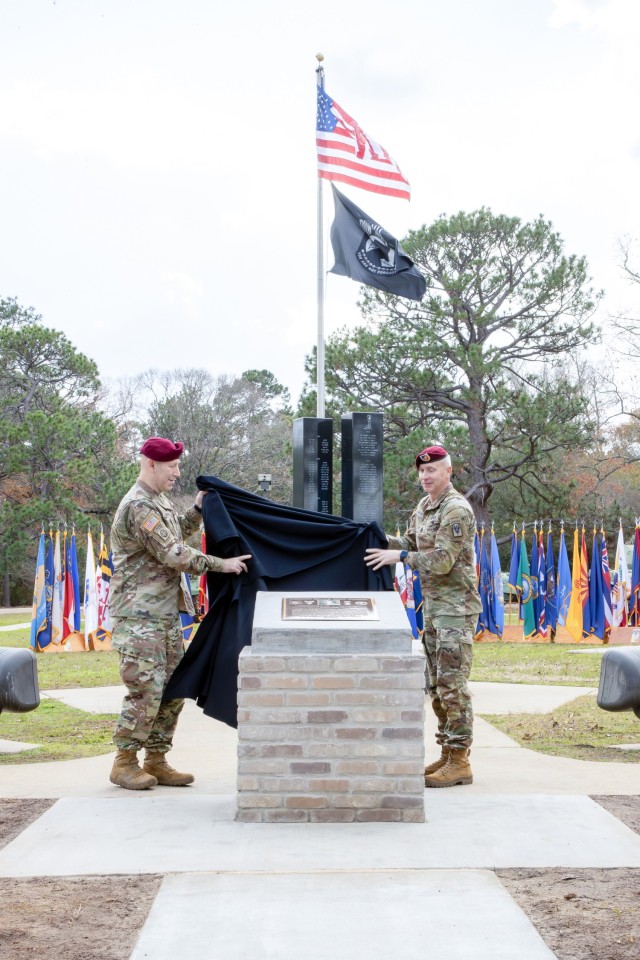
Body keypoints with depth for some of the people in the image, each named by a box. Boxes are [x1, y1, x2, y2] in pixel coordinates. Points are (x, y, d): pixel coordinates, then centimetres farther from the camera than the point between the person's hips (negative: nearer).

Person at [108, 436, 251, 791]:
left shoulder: (161, 501, 15)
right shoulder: (139, 506, -16)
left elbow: (178, 534, 30)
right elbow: (172, 554, -21)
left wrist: (198, 508, 15)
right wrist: (221, 564, -18)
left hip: (167, 614, 10)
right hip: (139, 617, -10)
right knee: (146, 692, -8)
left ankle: (156, 761, 19)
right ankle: (124, 764, 5)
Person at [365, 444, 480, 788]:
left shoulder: (456, 509, -14)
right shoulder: (423, 507, 14)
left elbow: (442, 561, -19)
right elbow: (410, 543, 19)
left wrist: (399, 557, -18)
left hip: (456, 606, -9)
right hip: (432, 605, 9)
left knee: (452, 683, -10)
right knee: (435, 683, 13)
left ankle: (459, 761, -5)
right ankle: (447, 753, 21)